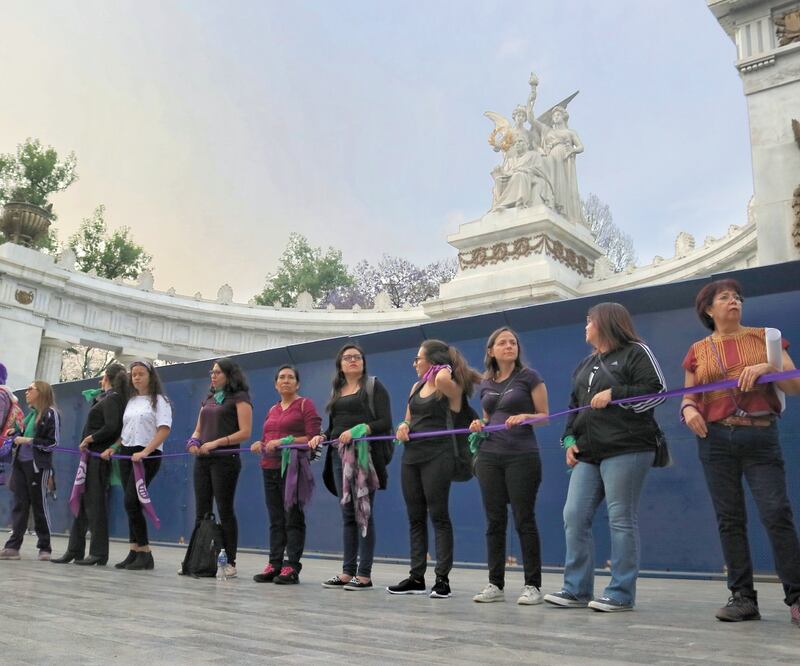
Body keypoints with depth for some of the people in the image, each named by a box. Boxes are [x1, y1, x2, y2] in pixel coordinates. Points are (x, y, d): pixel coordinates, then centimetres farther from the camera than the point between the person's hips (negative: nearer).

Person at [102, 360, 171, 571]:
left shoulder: (159, 401, -3)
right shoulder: (131, 402, 18)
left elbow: (164, 430, -13)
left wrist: (145, 452, -22)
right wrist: (113, 448, 7)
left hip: (147, 456, -7)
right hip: (127, 455, 7)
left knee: (131, 502, -13)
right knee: (131, 504, 5)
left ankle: (144, 552, -5)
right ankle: (134, 552, 10)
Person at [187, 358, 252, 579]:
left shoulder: (239, 398, -2)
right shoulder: (208, 399, 20)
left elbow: (245, 432, -11)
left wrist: (216, 443, -18)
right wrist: (194, 441, -1)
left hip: (225, 459, -7)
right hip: (203, 460, 7)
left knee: (225, 511, -3)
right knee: (201, 512, 7)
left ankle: (230, 562, 5)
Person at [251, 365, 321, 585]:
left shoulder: (305, 404, 0)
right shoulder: (272, 409, 20)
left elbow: (313, 437, -10)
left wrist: (285, 441, -18)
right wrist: (261, 444, 3)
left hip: (292, 467, -6)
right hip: (270, 468, 6)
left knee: (293, 519, -4)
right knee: (275, 519, 8)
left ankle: (291, 567, -2)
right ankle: (274, 565, 12)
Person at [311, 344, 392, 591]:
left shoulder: (374, 386, 2)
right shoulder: (336, 391, 20)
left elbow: (385, 422, -8)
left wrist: (359, 430, -20)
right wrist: (321, 437, 1)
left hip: (364, 454, -6)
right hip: (340, 455, 6)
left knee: (363, 512, -5)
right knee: (347, 513, 8)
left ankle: (364, 574, -1)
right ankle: (348, 572, 12)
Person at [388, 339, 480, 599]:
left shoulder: (449, 387, -6)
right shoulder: (417, 387, 16)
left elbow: (442, 379, -31)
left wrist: (444, 369, -8)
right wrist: (403, 427, 0)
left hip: (436, 456, -7)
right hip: (412, 455, 8)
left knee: (438, 516, -4)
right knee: (415, 517, 9)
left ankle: (442, 578, 3)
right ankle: (417, 577, 16)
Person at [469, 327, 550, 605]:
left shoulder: (529, 377, 0)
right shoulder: (485, 385, 13)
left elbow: (544, 415, -2)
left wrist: (524, 417, -21)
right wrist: (478, 425, 0)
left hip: (522, 457, -4)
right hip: (490, 456, 5)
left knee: (524, 519, -2)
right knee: (494, 521, 6)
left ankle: (532, 585, 7)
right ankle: (495, 584, 13)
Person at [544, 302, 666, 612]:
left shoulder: (636, 352, 2)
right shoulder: (585, 364, 24)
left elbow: (656, 390, -9)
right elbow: (574, 405, 24)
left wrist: (614, 394, -13)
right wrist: (570, 439, 11)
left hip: (626, 449, -8)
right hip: (589, 453, 8)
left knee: (621, 519, -5)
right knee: (574, 517, 2)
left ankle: (621, 594, 4)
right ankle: (577, 589, 9)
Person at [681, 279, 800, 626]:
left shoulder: (764, 337, 9)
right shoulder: (698, 351, 12)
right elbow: (688, 397, 15)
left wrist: (766, 367, -14)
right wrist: (689, 409, -8)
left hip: (760, 437, -1)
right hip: (716, 439, 2)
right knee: (729, 518, 2)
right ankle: (743, 596, 9)